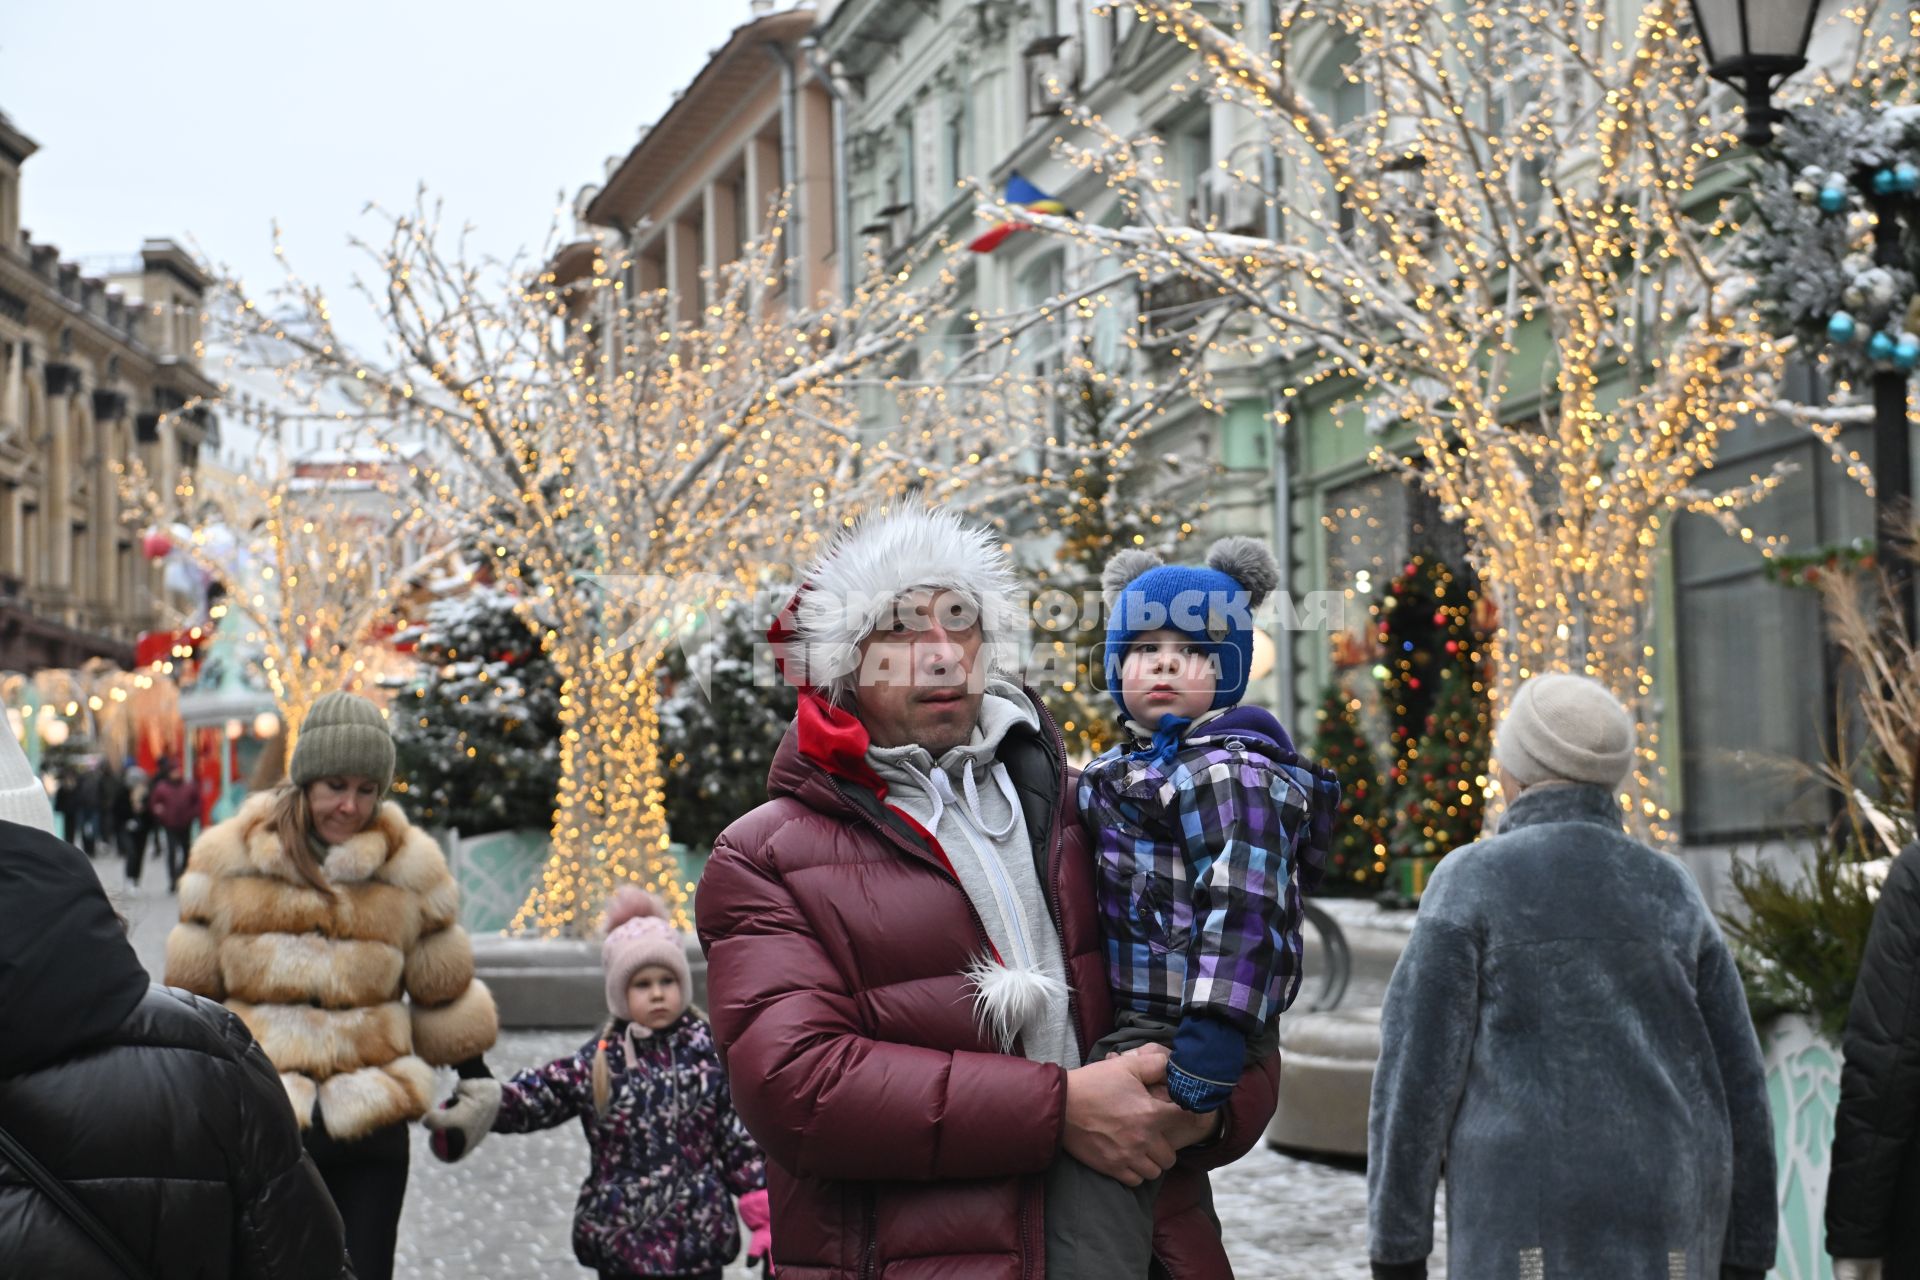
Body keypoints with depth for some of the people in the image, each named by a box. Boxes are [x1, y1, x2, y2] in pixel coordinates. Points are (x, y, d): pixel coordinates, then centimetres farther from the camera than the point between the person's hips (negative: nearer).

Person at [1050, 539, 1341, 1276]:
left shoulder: (1228, 771, -8)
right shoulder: (1125, 772, 23)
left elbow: (1243, 909, -19)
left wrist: (1212, 1038, -27)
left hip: (1163, 1043, -11)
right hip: (1122, 1028, 11)